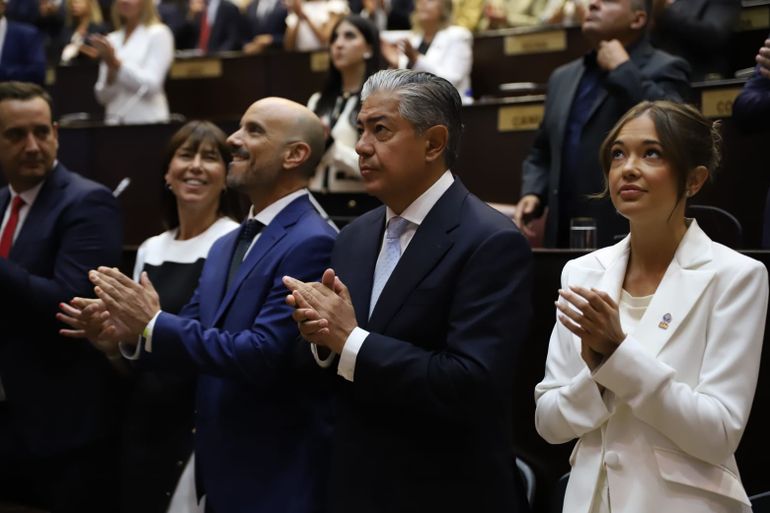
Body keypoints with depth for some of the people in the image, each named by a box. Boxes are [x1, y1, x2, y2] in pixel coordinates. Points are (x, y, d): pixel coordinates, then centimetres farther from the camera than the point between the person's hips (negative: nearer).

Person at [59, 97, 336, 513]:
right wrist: (126, 332, -8)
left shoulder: (312, 243, -17)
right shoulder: (225, 247, 12)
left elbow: (264, 355, -24)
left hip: (278, 478, -8)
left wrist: (153, 325, -19)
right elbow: (192, 334, 11)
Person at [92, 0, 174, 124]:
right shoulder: (112, 39, 13)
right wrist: (111, 69, -10)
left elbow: (150, 85, -12)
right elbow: (103, 97, 8)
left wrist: (116, 62, -18)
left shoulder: (159, 34, -1)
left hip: (148, 121, -4)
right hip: (114, 122, 4)